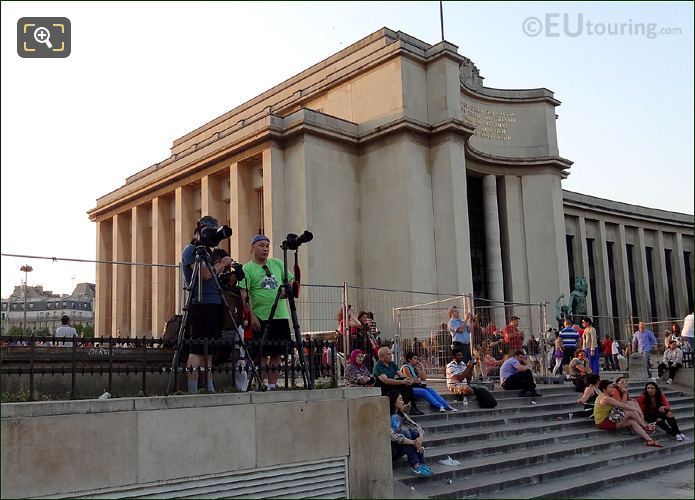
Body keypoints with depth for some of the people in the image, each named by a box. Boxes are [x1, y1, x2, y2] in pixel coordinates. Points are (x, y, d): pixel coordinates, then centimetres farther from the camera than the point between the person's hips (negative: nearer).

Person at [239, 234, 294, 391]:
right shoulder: (247, 269, -2)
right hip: (261, 318, -5)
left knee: (277, 354, 7)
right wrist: (252, 315, -17)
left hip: (281, 315, 5)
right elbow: (244, 294, -9)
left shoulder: (277, 264, 13)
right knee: (263, 354, -2)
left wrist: (287, 290, -4)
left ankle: (272, 385, 15)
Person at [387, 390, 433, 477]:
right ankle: (415, 465, -32)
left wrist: (420, 437, -22)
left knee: (413, 432, -15)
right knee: (405, 433, -26)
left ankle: (421, 463, -23)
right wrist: (413, 442, -32)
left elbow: (416, 426, 0)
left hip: (399, 449, 7)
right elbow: (392, 436, -31)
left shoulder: (401, 414, 7)